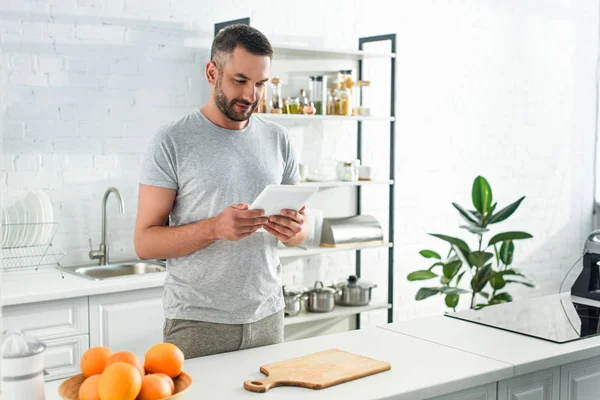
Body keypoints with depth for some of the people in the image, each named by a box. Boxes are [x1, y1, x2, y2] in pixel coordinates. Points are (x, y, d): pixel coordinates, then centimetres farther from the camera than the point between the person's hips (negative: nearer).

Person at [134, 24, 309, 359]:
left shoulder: (278, 140, 5)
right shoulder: (172, 142, -7)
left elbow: (302, 229, 11)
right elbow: (145, 242, -10)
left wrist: (294, 230, -13)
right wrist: (214, 228, -25)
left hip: (268, 318, 4)